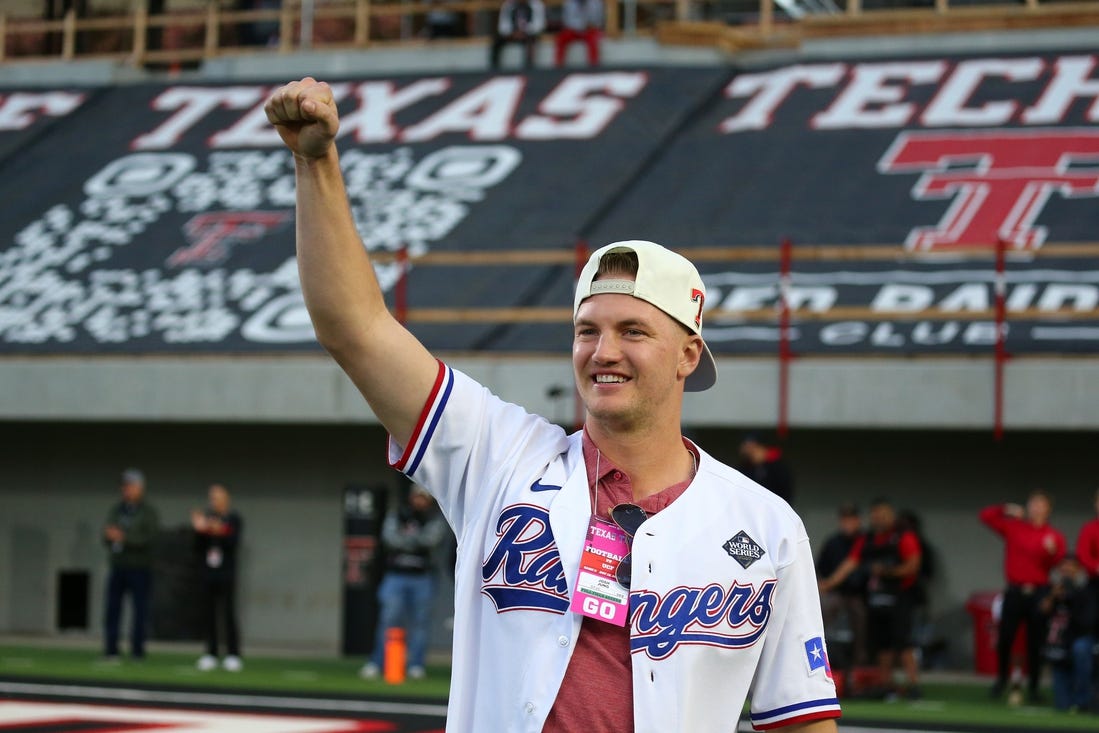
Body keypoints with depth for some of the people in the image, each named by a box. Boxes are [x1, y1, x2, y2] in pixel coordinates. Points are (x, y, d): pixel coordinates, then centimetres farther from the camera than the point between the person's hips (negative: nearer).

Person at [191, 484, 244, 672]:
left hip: (227, 573, -4)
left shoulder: (234, 520, 1)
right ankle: (210, 655, 9)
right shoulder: (205, 518, 9)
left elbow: (234, 543, -12)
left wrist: (220, 532, -27)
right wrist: (199, 531, -8)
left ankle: (233, 655, -5)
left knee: (228, 613, -7)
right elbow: (198, 549, 7)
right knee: (209, 614, 5)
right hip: (208, 574, 4)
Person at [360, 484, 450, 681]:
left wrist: (408, 535, -6)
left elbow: (433, 539, -11)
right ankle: (376, 663, -2)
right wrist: (419, 540, -7)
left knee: (420, 623, 0)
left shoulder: (435, 520, 8)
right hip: (396, 575, 0)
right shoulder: (396, 517, 11)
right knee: (388, 620, -5)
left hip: (423, 578, 0)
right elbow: (390, 539, -7)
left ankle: (416, 665, 6)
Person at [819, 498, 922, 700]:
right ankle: (887, 685, 12)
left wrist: (888, 571, -16)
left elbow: (912, 565, -9)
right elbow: (849, 564, 8)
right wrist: (830, 583, -3)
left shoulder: (904, 537, -2)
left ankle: (913, 683, -14)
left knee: (902, 642, -13)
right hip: (875, 598, 6)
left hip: (898, 598, -6)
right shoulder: (866, 541, 15)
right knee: (882, 645, 6)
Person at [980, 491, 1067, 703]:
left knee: (1036, 642, -1)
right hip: (1014, 592, 1)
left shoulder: (1054, 537, 5)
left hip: (1039, 593, -1)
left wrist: (1052, 552, -22)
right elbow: (986, 515, 9)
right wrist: (1007, 510, -1)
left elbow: (1058, 565, -4)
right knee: (1004, 639, -3)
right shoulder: (1013, 528, 9)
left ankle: (1033, 686, 6)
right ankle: (1002, 679, 15)